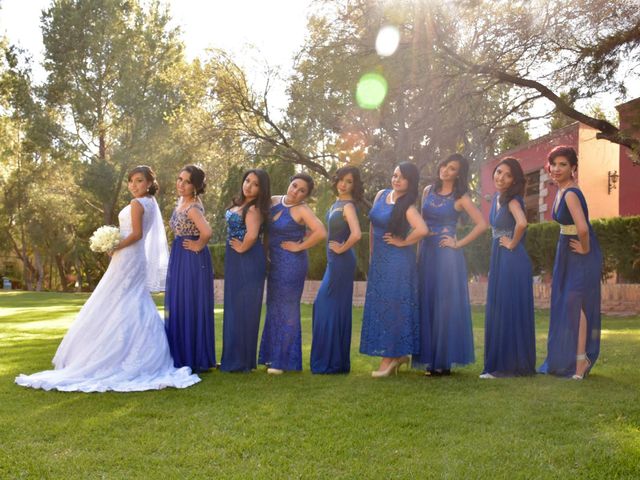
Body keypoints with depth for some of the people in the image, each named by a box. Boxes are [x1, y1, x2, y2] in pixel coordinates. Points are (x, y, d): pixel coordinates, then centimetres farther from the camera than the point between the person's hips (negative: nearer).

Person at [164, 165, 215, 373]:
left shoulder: (193, 207, -19)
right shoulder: (180, 202, 9)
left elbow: (206, 232, -36)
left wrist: (198, 246, -18)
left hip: (193, 260, -10)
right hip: (179, 260, 10)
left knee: (191, 307, -2)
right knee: (177, 308, 14)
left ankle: (195, 359, 8)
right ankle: (181, 357, 24)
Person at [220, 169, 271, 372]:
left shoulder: (254, 208, -18)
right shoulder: (239, 203, 9)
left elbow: (252, 235, -34)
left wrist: (242, 248, -16)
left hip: (248, 262, -9)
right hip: (234, 262, 9)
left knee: (244, 308, -1)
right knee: (233, 307, 14)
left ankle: (242, 361, 10)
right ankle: (234, 358, 25)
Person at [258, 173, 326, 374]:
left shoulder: (301, 210, -13)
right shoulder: (274, 201, 6)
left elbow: (320, 232, -25)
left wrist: (299, 246, -16)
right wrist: (265, 251, 7)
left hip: (291, 264, -7)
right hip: (274, 263, 7)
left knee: (286, 310, 0)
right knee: (274, 308, 14)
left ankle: (283, 360, 9)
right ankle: (273, 356, 26)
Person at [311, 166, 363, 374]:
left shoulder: (348, 206, -16)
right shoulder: (337, 203, 10)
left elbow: (356, 234, -30)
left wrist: (342, 248, -16)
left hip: (341, 261, -10)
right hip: (334, 262, 10)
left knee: (332, 307, -3)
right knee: (322, 305, 14)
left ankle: (333, 362, 6)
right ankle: (329, 359, 23)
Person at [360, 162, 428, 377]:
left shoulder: (407, 207, -13)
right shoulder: (381, 195, 6)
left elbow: (422, 230, -30)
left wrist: (403, 242, -16)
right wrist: (371, 252, 14)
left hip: (397, 261, -7)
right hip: (378, 259, 7)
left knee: (390, 306, -3)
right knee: (379, 306, 11)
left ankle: (389, 358, 5)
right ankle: (399, 354, 21)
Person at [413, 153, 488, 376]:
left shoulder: (460, 198, -2)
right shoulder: (428, 191, 11)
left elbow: (481, 224, -9)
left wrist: (459, 244, -9)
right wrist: (418, 252, 9)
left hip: (447, 256, -5)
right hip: (426, 253, 5)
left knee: (446, 306, -2)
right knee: (427, 306, 5)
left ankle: (444, 361, 3)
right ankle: (430, 359, 13)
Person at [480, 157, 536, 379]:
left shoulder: (512, 200, -14)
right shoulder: (497, 198, 12)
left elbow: (521, 223, -34)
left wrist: (512, 243, -19)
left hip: (513, 261, -9)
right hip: (498, 261, 9)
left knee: (511, 312, -3)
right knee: (496, 313, 12)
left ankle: (514, 366, 5)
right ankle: (500, 364, 21)